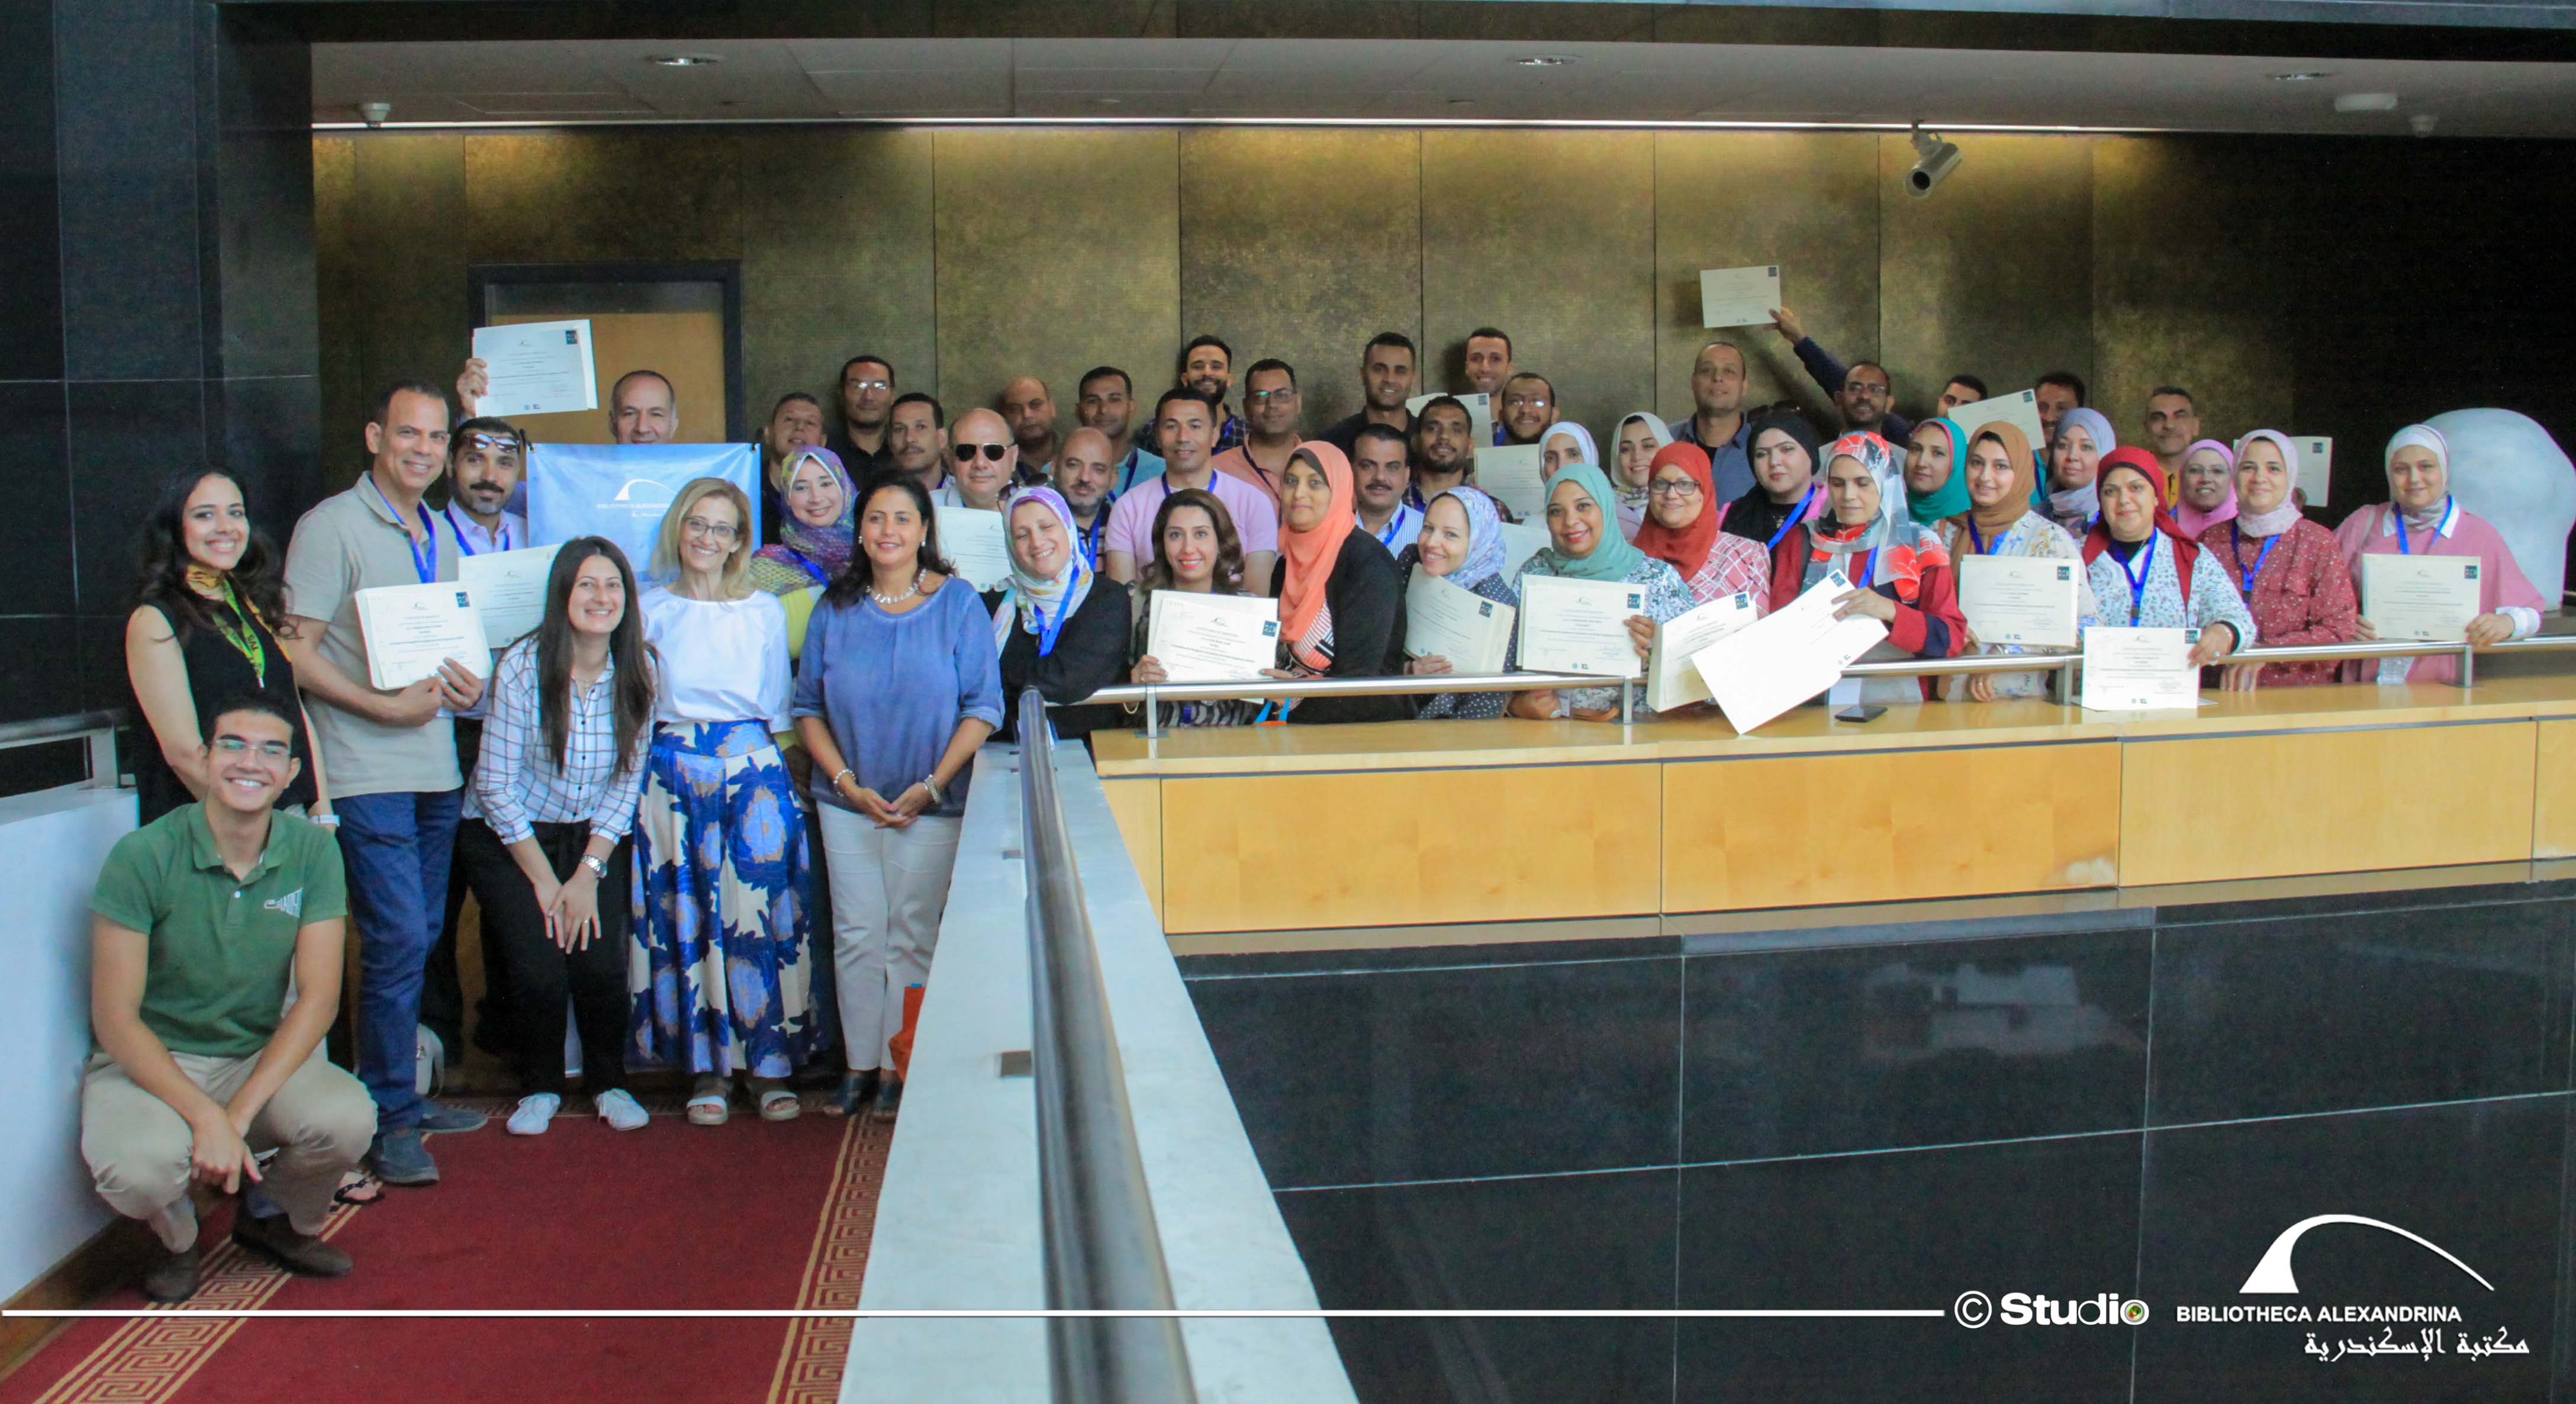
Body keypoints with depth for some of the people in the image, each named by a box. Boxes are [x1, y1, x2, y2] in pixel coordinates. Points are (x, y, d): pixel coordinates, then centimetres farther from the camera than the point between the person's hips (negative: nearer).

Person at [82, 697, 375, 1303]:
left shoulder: (313, 852, -7)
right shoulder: (143, 857, -15)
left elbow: (318, 997, -10)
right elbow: (114, 1019, -15)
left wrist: (239, 1113, -23)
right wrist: (205, 1117, -28)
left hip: (261, 1056, 2)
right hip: (150, 1060, -2)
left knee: (349, 1120, -27)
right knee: (140, 1167, -34)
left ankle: (277, 1218, 10)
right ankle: (176, 1236, 7)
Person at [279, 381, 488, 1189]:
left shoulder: (440, 533, 17)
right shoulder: (331, 527, -5)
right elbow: (295, 652, -10)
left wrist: (466, 685, 5)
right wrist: (386, 707, -18)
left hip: (437, 768, 7)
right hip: (368, 773, -7)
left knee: (417, 943, 13)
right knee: (396, 942, -9)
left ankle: (403, 1098, 24)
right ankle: (387, 1121, 0)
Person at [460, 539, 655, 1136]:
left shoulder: (638, 672, -5)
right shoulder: (522, 666, -14)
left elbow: (628, 782, -1)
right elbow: (497, 786, -11)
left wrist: (588, 873, -9)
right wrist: (544, 879, -11)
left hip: (598, 839, 2)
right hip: (511, 839, -2)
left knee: (601, 963, -15)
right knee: (539, 968, -17)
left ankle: (608, 1082, 11)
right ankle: (539, 1087, 10)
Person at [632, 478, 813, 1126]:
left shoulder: (767, 612, 8)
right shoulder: (651, 611, 8)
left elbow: (779, 707, 11)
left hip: (754, 773, 0)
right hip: (672, 775, 1)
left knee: (760, 915, -2)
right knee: (685, 920, 1)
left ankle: (771, 1064, 7)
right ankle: (705, 1068, 10)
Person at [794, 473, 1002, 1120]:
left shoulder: (957, 603, -2)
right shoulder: (835, 608, 6)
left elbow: (984, 704, -5)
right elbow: (809, 707, 7)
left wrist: (931, 786, -12)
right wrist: (847, 783, -7)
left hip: (931, 805, -2)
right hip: (848, 800, 3)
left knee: (912, 935, 2)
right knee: (856, 934, 4)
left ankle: (896, 1068, 10)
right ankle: (859, 1064, 14)